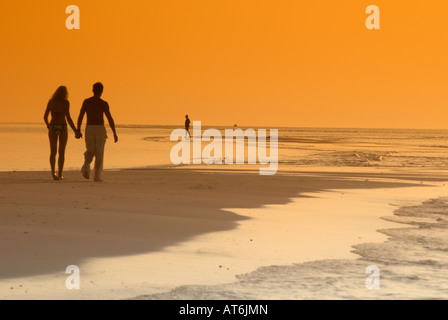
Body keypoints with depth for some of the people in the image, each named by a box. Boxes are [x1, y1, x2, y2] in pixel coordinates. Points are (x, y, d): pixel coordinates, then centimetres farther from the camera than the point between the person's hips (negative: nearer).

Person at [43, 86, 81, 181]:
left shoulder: (51, 102, 6)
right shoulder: (65, 102, -4)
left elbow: (45, 117, 8)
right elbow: (68, 117, -11)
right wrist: (75, 131, -6)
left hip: (52, 127, 2)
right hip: (62, 127, -2)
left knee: (53, 152, 3)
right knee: (61, 152, 9)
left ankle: (53, 172, -16)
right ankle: (60, 174, 11)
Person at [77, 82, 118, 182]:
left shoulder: (86, 101, 2)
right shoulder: (104, 103, -5)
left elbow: (80, 116, 0)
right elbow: (110, 119, -8)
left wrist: (78, 130, 5)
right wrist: (114, 133, -3)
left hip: (89, 129, 2)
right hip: (100, 129, -2)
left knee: (90, 152, 16)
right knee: (99, 154, 7)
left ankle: (86, 165, -15)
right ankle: (97, 176, 5)